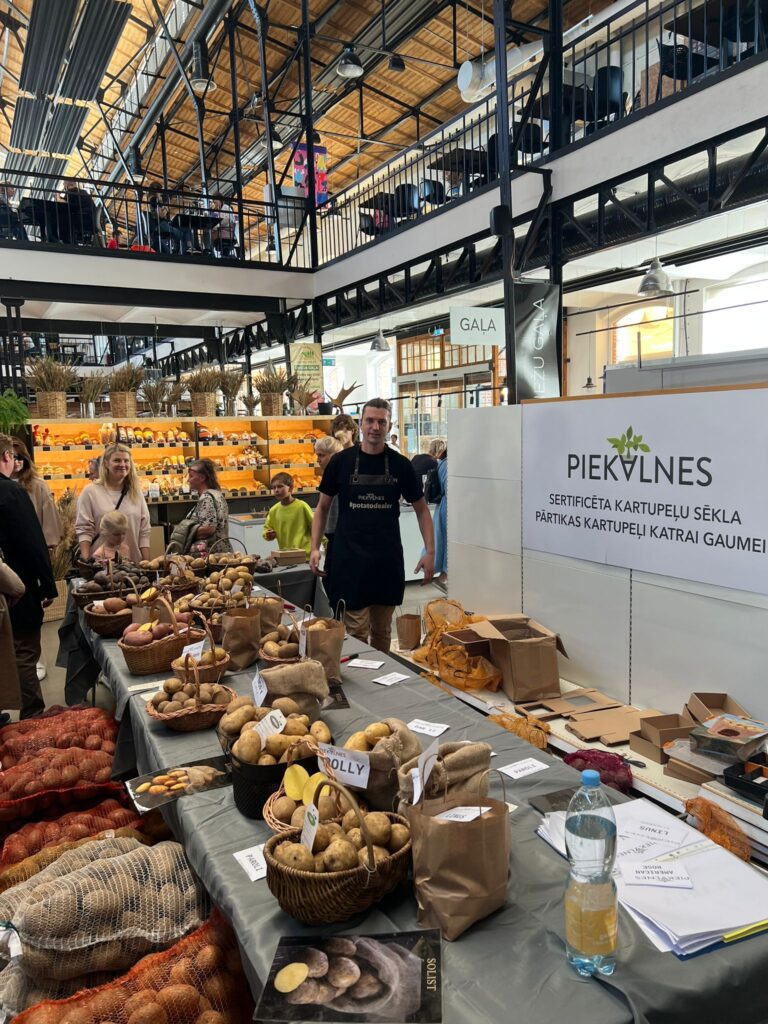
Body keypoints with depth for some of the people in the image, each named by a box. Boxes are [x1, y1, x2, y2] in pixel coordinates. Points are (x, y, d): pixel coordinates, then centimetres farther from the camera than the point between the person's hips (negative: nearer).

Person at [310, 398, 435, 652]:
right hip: (350, 557, -2)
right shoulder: (341, 462, -1)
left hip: (388, 558, 2)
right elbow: (323, 507, 8)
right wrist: (315, 548, -1)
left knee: (382, 630, 12)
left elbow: (421, 509, 9)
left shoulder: (400, 465, 2)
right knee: (357, 631, -4)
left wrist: (430, 551, -1)